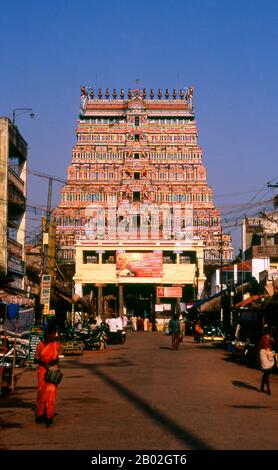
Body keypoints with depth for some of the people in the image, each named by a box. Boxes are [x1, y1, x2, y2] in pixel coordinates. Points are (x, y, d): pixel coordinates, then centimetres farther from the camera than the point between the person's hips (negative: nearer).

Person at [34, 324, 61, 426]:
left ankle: (49, 416, -1)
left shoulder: (56, 345, 2)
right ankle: (40, 414, 16)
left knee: (51, 393, -5)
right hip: (42, 371, 0)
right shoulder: (40, 344, -1)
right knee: (41, 392, 2)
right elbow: (35, 359, 2)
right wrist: (43, 363, -14)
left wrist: (55, 361, -9)